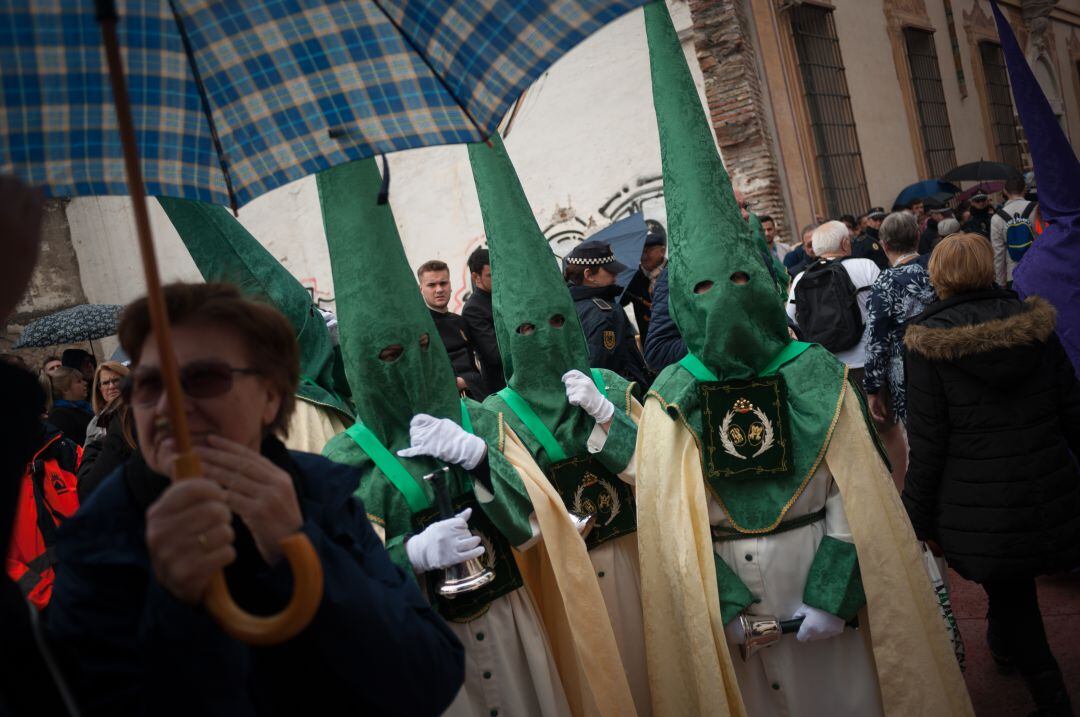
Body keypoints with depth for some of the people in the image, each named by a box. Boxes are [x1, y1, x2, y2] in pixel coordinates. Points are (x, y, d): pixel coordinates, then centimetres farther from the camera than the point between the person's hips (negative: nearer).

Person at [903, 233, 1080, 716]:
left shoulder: (930, 344, -14)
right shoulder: (1034, 324, -3)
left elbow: (927, 444, -13)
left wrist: (919, 519, -4)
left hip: (979, 510, -4)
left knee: (1009, 597, 14)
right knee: (1013, 587, 28)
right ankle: (1003, 643, 51)